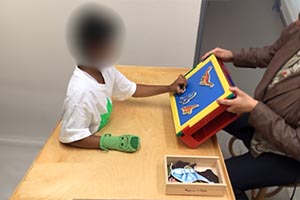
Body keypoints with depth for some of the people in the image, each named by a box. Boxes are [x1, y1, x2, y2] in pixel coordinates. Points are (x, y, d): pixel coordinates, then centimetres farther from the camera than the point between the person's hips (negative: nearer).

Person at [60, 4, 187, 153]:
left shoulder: (105, 70, -8)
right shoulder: (81, 91, -33)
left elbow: (132, 89, 6)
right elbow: (69, 138, -26)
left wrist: (169, 88, 2)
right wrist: (112, 142, -30)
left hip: (101, 133, 7)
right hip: (84, 149, -7)